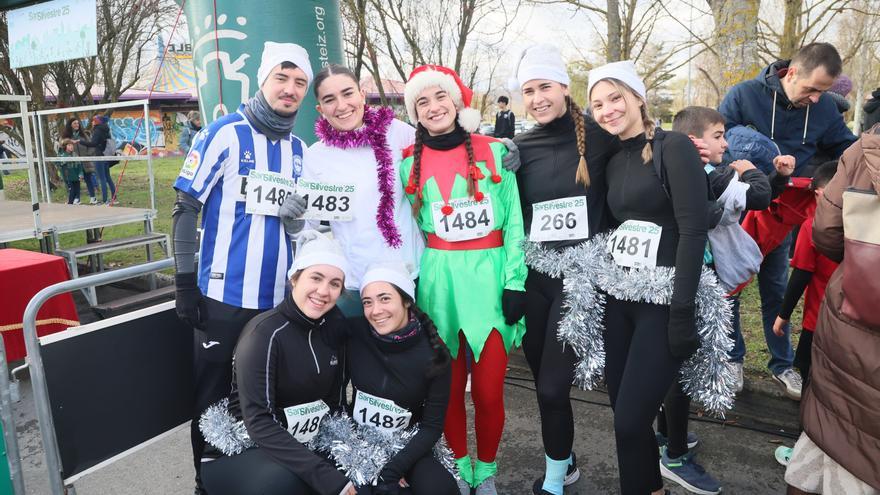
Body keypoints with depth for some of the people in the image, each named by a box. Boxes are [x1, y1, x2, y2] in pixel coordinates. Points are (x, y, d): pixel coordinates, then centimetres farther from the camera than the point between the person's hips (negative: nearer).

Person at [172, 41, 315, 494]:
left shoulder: (301, 150, 9)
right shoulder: (224, 133, -8)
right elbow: (185, 208, -8)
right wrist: (185, 281, -12)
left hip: (280, 296, 5)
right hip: (224, 292, -5)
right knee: (213, 393, 9)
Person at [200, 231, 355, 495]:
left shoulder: (336, 326, -2)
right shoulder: (266, 334, -20)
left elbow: (336, 402, 6)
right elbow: (258, 422, -26)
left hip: (302, 445, 5)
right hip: (238, 451, -5)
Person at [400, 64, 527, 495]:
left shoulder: (493, 151, 2)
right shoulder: (409, 163, 5)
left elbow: (514, 222, 1)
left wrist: (515, 281, -5)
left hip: (489, 278, -1)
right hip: (438, 282, 1)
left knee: (489, 392, 2)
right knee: (449, 389, 10)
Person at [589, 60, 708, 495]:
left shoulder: (674, 147, -9)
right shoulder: (614, 162, 12)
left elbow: (693, 229, -16)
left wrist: (683, 310, -20)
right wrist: (605, 288, 11)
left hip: (663, 301, -6)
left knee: (629, 420, -6)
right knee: (623, 411, 12)